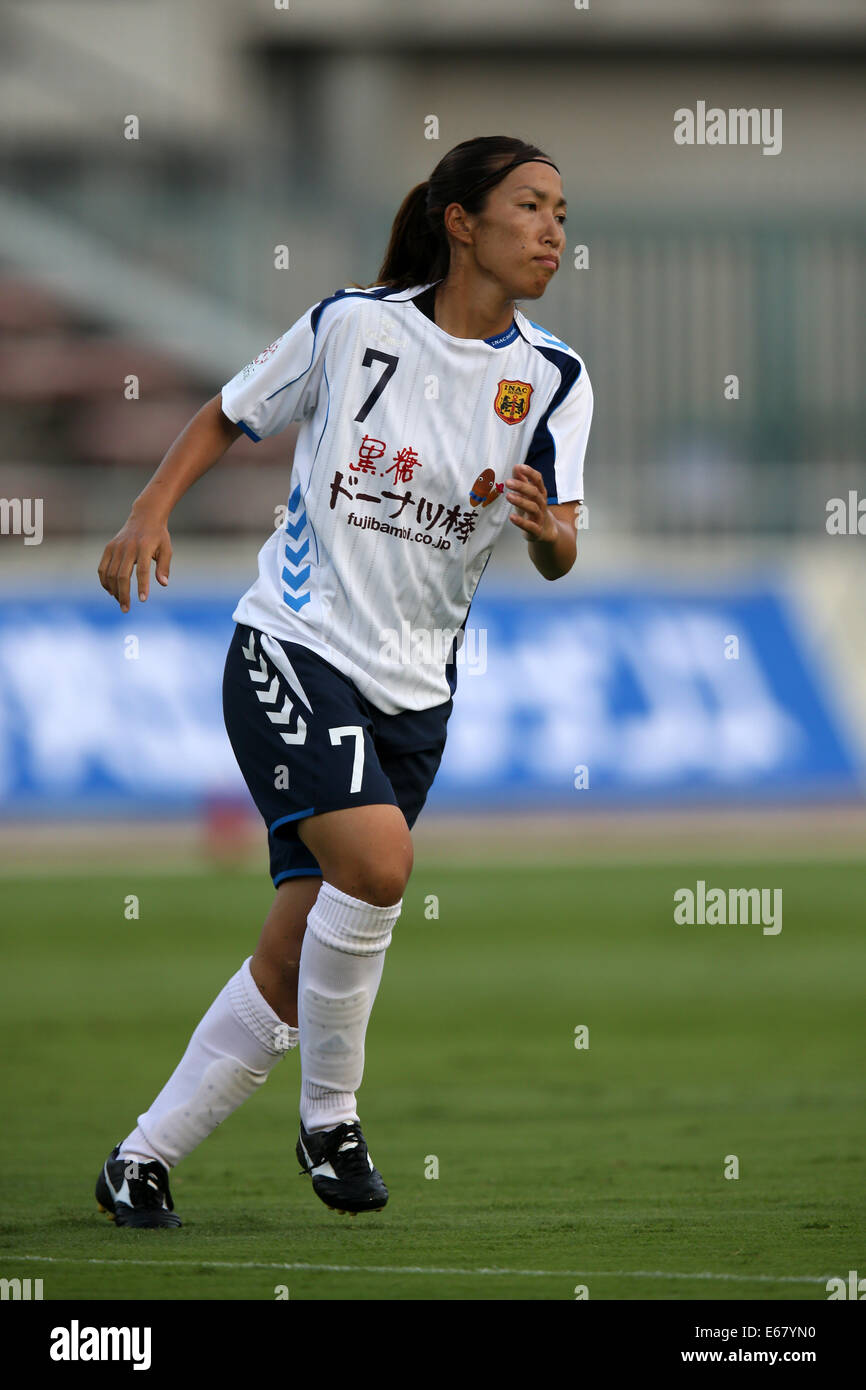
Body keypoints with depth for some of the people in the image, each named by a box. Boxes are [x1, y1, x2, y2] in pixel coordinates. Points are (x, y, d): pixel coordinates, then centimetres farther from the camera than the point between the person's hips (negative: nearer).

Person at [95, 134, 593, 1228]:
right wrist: (152, 510, -5)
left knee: (292, 965, 2)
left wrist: (544, 524, -28)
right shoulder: (352, 325, -4)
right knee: (376, 860, -28)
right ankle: (329, 1117, -9)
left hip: (413, 690, 4)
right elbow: (228, 417, 10)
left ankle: (145, 1157, 16)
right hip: (294, 646, -4)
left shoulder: (552, 380, 2)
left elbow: (559, 558, -5)